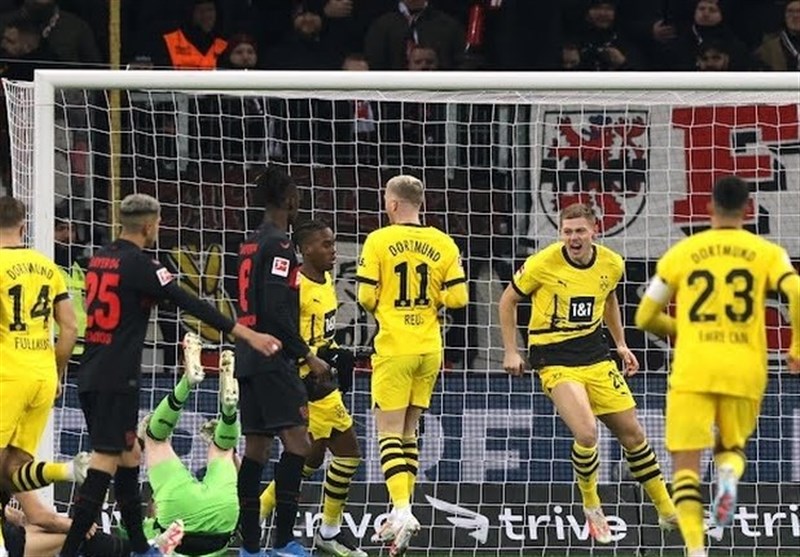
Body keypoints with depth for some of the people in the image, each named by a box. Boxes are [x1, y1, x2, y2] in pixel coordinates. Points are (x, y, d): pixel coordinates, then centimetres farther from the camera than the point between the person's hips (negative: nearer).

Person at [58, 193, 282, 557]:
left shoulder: (100, 260, 12)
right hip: (117, 378, -9)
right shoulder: (139, 265, -12)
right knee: (104, 465, -10)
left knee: (129, 457, 17)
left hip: (90, 376, 9)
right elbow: (190, 304, -16)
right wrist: (247, 334, -16)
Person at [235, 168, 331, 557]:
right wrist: (307, 355, -14)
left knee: (256, 448, 8)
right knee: (296, 440, -13)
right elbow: (276, 310, -18)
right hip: (273, 359, -10)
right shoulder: (278, 245, -10)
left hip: (248, 359, 10)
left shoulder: (250, 244, 18)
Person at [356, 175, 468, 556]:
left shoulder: (378, 241, -7)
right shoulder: (443, 244, 2)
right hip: (429, 349, 4)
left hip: (393, 348, -4)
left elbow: (366, 297, -9)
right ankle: (403, 513, 15)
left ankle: (401, 510, -20)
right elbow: (458, 298, -2)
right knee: (408, 431, 15)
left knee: (390, 433, -3)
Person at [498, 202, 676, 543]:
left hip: (594, 354, 5)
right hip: (554, 359, -5)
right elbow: (508, 300, 0)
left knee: (631, 432, 8)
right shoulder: (542, 264, -14)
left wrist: (621, 345, 18)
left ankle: (666, 511, 22)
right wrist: (510, 351, -3)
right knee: (586, 432, -23)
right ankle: (591, 508, 2)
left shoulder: (611, 264, -1)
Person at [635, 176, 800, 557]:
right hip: (744, 371, 1)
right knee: (731, 448, 23)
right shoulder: (767, 253, 6)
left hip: (693, 370, -1)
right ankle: (729, 477, -15)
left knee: (686, 462, 0)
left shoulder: (681, 253, 8)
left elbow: (645, 318, 12)